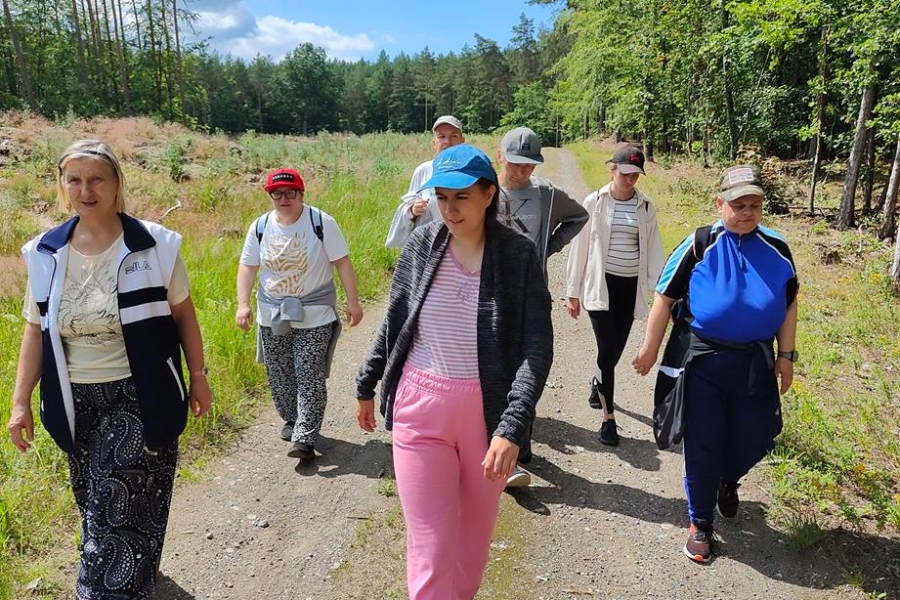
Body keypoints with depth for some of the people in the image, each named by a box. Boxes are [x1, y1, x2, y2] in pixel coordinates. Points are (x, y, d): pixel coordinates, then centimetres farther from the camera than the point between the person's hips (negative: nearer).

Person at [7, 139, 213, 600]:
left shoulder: (152, 244, -9)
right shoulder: (46, 253, 0)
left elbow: (182, 313, -1)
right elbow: (35, 330, 6)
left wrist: (198, 376, 0)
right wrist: (20, 401, 4)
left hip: (140, 397, -4)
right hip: (76, 402, 4)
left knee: (120, 510, -4)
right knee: (95, 507, 18)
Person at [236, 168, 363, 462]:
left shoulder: (321, 223, -9)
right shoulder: (260, 227, 1)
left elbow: (342, 263, -6)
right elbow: (247, 267, 5)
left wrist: (353, 301, -7)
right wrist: (243, 303, -6)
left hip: (314, 316, -4)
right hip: (272, 316, 4)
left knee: (310, 379, -6)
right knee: (279, 377, 14)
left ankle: (305, 439, -1)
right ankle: (291, 420, 36)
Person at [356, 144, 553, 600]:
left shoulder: (518, 255, -10)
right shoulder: (421, 245, -3)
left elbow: (538, 348, -13)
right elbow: (393, 322, 9)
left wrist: (512, 427, -23)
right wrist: (366, 386, 15)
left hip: (489, 410, 0)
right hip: (421, 408, 1)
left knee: (476, 529, 20)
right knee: (430, 544, 2)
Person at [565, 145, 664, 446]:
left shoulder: (645, 207, 3)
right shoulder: (594, 203, -4)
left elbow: (653, 249, 7)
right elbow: (580, 247, -1)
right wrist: (573, 292, -1)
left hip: (630, 286, 3)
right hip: (601, 284, -3)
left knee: (617, 348, 12)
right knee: (607, 349, -6)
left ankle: (598, 383, 44)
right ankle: (608, 417, 4)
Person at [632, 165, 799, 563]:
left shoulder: (776, 250, 1)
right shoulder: (699, 246, -9)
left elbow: (788, 306, 10)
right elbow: (664, 298, -6)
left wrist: (786, 355, 8)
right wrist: (650, 350, -5)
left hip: (756, 361, 3)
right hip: (704, 360, -3)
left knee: (754, 439, 13)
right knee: (702, 444, 5)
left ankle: (728, 481, 48)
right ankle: (699, 522, 24)